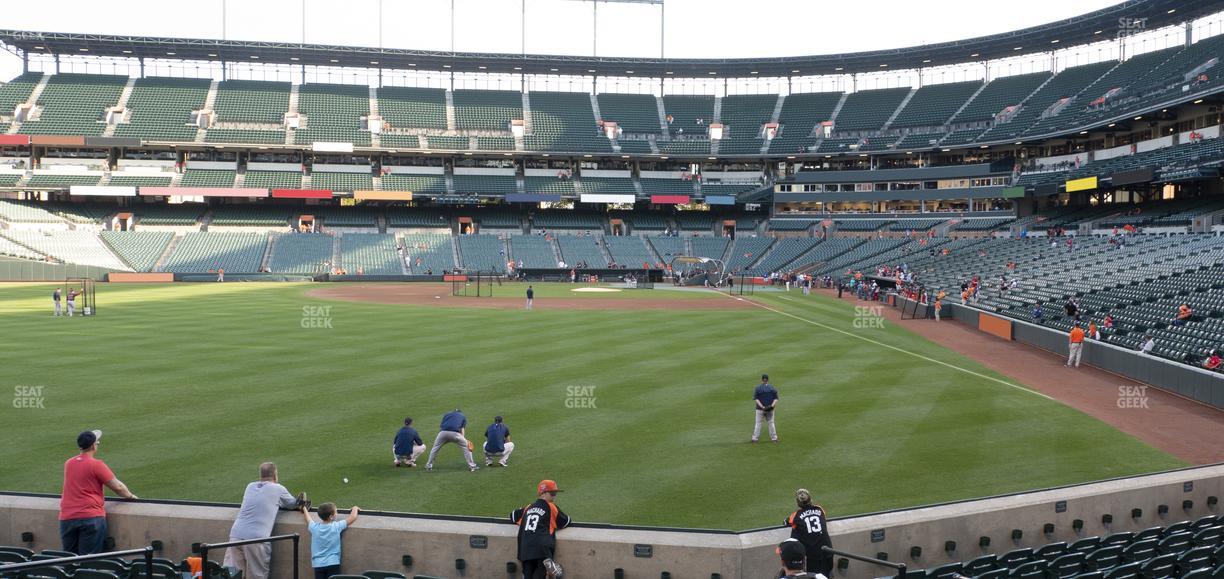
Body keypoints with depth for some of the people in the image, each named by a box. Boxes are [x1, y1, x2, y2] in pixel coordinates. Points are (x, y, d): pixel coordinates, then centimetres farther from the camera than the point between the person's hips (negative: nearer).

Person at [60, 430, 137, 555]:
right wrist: (130, 496, 13)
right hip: (91, 517, -5)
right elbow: (117, 487, -5)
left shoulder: (68, 463, 10)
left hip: (66, 518, 5)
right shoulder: (97, 465, -7)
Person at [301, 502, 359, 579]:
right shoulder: (337, 526, -8)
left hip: (318, 564, 3)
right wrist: (355, 508, 20)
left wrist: (304, 508, 41)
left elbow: (307, 518, 21)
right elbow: (353, 517, 0)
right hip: (333, 563, -3)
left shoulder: (314, 527, -1)